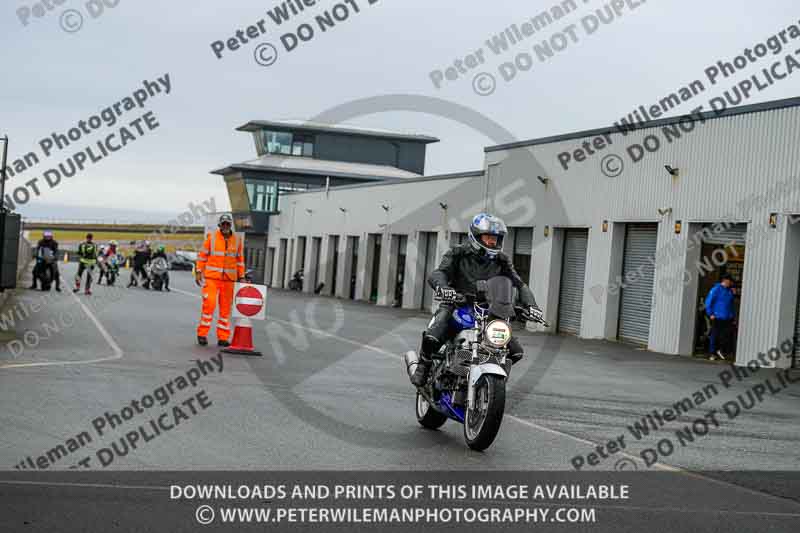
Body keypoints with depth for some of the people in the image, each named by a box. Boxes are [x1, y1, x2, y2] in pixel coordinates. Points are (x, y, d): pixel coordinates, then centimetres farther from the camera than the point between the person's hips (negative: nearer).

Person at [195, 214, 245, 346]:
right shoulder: (211, 237, 0)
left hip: (229, 279, 3)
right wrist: (198, 272, -2)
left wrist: (241, 277, 11)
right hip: (211, 277, -3)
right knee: (209, 304, -11)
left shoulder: (237, 240, 8)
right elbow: (202, 255, 3)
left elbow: (240, 259, 14)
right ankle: (202, 334, 1)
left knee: (226, 308, 5)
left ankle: (223, 338, 10)